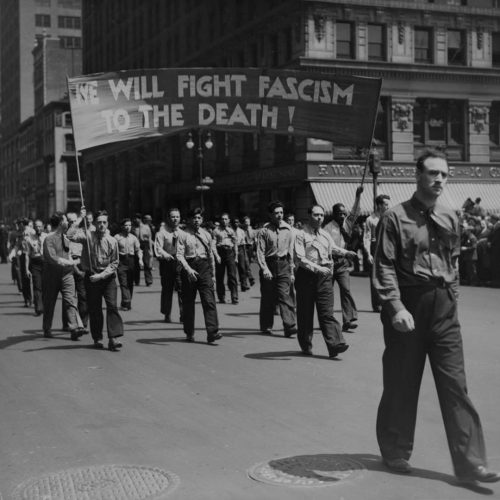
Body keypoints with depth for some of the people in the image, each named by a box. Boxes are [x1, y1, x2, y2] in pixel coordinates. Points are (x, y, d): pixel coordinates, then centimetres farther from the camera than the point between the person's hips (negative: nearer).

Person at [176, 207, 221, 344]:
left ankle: (212, 332, -15)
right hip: (189, 267, -2)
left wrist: (213, 274, 17)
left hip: (204, 267, 2)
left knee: (209, 300, -10)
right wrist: (188, 269, -23)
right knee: (188, 302, 6)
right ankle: (189, 333, 18)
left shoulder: (206, 235, 11)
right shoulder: (183, 234, 0)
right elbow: (180, 254, -8)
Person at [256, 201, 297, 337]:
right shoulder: (264, 231, -3)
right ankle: (266, 326, 19)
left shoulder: (288, 230, 6)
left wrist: (291, 271, 11)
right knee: (268, 297, 6)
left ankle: (290, 326, -12)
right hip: (269, 265, -1)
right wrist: (264, 268, -17)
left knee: (284, 296, -8)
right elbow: (260, 252, -5)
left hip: (283, 265, 1)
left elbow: (291, 251, 11)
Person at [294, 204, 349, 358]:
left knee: (327, 312, -4)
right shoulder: (301, 235, -4)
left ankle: (335, 344, -12)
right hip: (306, 275, -4)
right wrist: (317, 268, -23)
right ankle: (306, 346, 17)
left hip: (324, 276, 4)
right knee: (305, 313, 4)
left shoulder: (326, 236, 14)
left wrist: (329, 273, 15)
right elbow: (300, 258, -14)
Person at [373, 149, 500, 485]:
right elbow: (384, 267, -11)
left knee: (455, 384, 1)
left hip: (444, 307, 4)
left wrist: (451, 297, 11)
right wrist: (396, 307, -20)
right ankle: (396, 453, 26)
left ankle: (469, 463, 4)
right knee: (402, 384, 8)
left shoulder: (450, 219, 10)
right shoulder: (396, 217, -6)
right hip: (408, 306, -4)